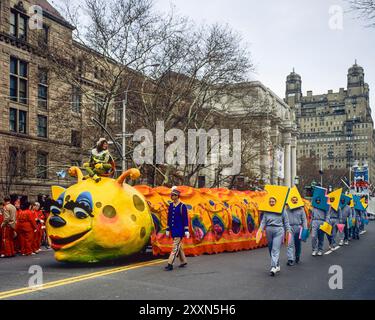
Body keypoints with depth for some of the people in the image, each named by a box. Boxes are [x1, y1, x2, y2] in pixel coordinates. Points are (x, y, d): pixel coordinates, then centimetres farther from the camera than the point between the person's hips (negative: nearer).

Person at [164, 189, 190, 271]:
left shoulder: (182, 206, -9)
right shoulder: (170, 206, 9)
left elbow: (185, 219, -10)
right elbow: (169, 218, 13)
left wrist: (186, 230, -13)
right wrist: (167, 229, 13)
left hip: (180, 230, -7)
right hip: (173, 230, 7)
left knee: (175, 247, -10)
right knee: (179, 246, 15)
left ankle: (170, 264, -12)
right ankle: (183, 262, 27)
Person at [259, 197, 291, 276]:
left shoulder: (282, 210, 2)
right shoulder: (266, 211, 9)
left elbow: (286, 221, 5)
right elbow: (263, 221, 6)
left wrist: (288, 230, 1)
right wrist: (261, 228, -8)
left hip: (278, 230, -4)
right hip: (269, 230, 4)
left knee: (276, 249, -12)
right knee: (271, 249, 10)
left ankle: (273, 267, -17)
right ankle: (277, 266, 25)